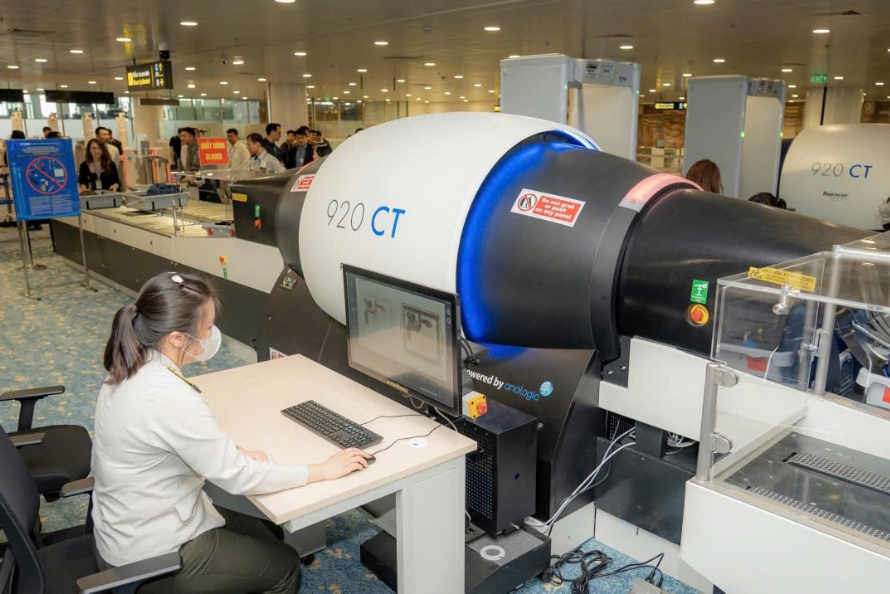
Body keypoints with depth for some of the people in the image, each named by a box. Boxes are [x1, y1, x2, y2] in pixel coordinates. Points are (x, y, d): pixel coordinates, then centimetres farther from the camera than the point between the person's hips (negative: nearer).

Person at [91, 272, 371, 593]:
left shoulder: (131, 369, -5)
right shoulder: (171, 398, -33)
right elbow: (237, 478, -25)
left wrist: (233, 453, -4)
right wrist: (323, 470, -15)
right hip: (149, 556, -8)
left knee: (268, 533, 19)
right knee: (284, 565, 9)